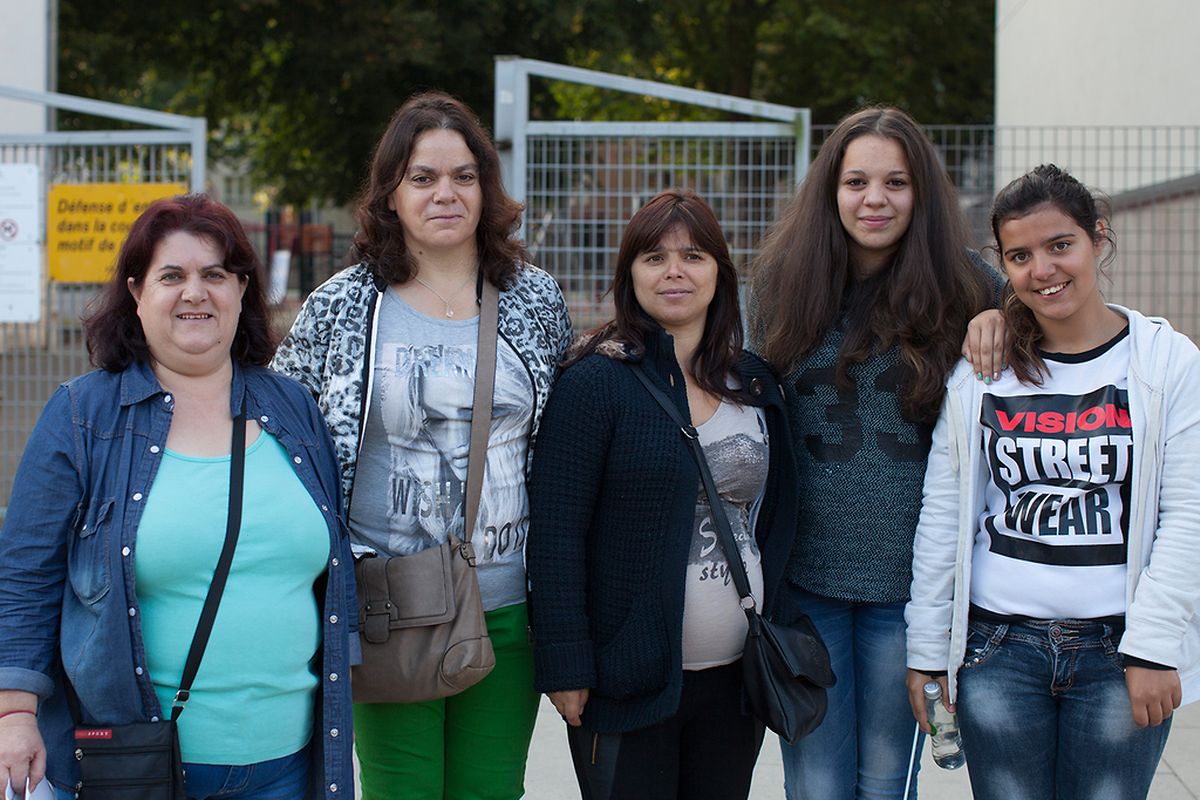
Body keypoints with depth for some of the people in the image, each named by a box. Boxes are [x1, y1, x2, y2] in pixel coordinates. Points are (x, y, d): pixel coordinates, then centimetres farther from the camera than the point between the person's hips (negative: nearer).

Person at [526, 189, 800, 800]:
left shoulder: (755, 384, 9)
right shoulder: (597, 381, -9)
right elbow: (556, 532, -12)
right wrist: (566, 666, -14)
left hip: (736, 675, 5)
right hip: (629, 679, -5)